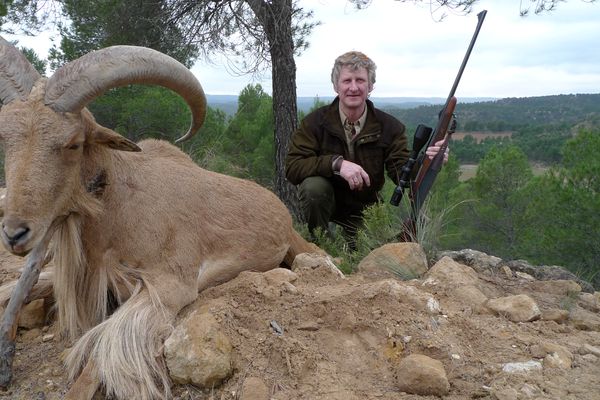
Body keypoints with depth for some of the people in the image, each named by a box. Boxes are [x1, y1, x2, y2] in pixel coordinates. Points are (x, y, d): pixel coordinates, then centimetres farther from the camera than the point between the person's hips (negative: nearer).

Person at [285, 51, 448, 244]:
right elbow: (292, 166, -22)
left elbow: (403, 173, -16)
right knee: (313, 185, -31)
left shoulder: (389, 127, -8)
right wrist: (337, 163, -36)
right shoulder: (315, 122, -12)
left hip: (364, 208, 1)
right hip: (324, 202, -1)